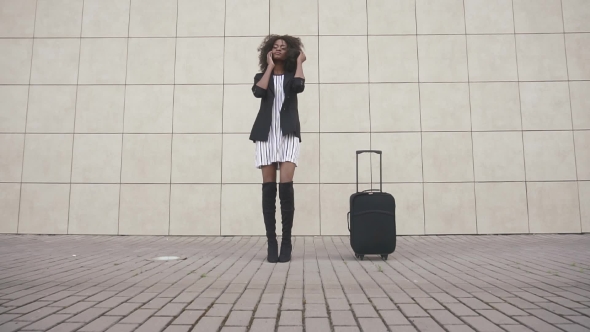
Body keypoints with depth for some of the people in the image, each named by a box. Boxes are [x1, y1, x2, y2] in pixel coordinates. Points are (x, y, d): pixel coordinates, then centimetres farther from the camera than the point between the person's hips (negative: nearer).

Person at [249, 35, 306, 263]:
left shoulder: (292, 75, 15)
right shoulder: (262, 76, 18)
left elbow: (299, 87, -9)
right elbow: (258, 92, -5)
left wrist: (300, 62, 6)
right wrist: (270, 67, 6)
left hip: (288, 133, -1)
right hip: (266, 133, 2)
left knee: (286, 186, -15)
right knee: (268, 188, -4)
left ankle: (286, 242, -6)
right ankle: (271, 243, 0)